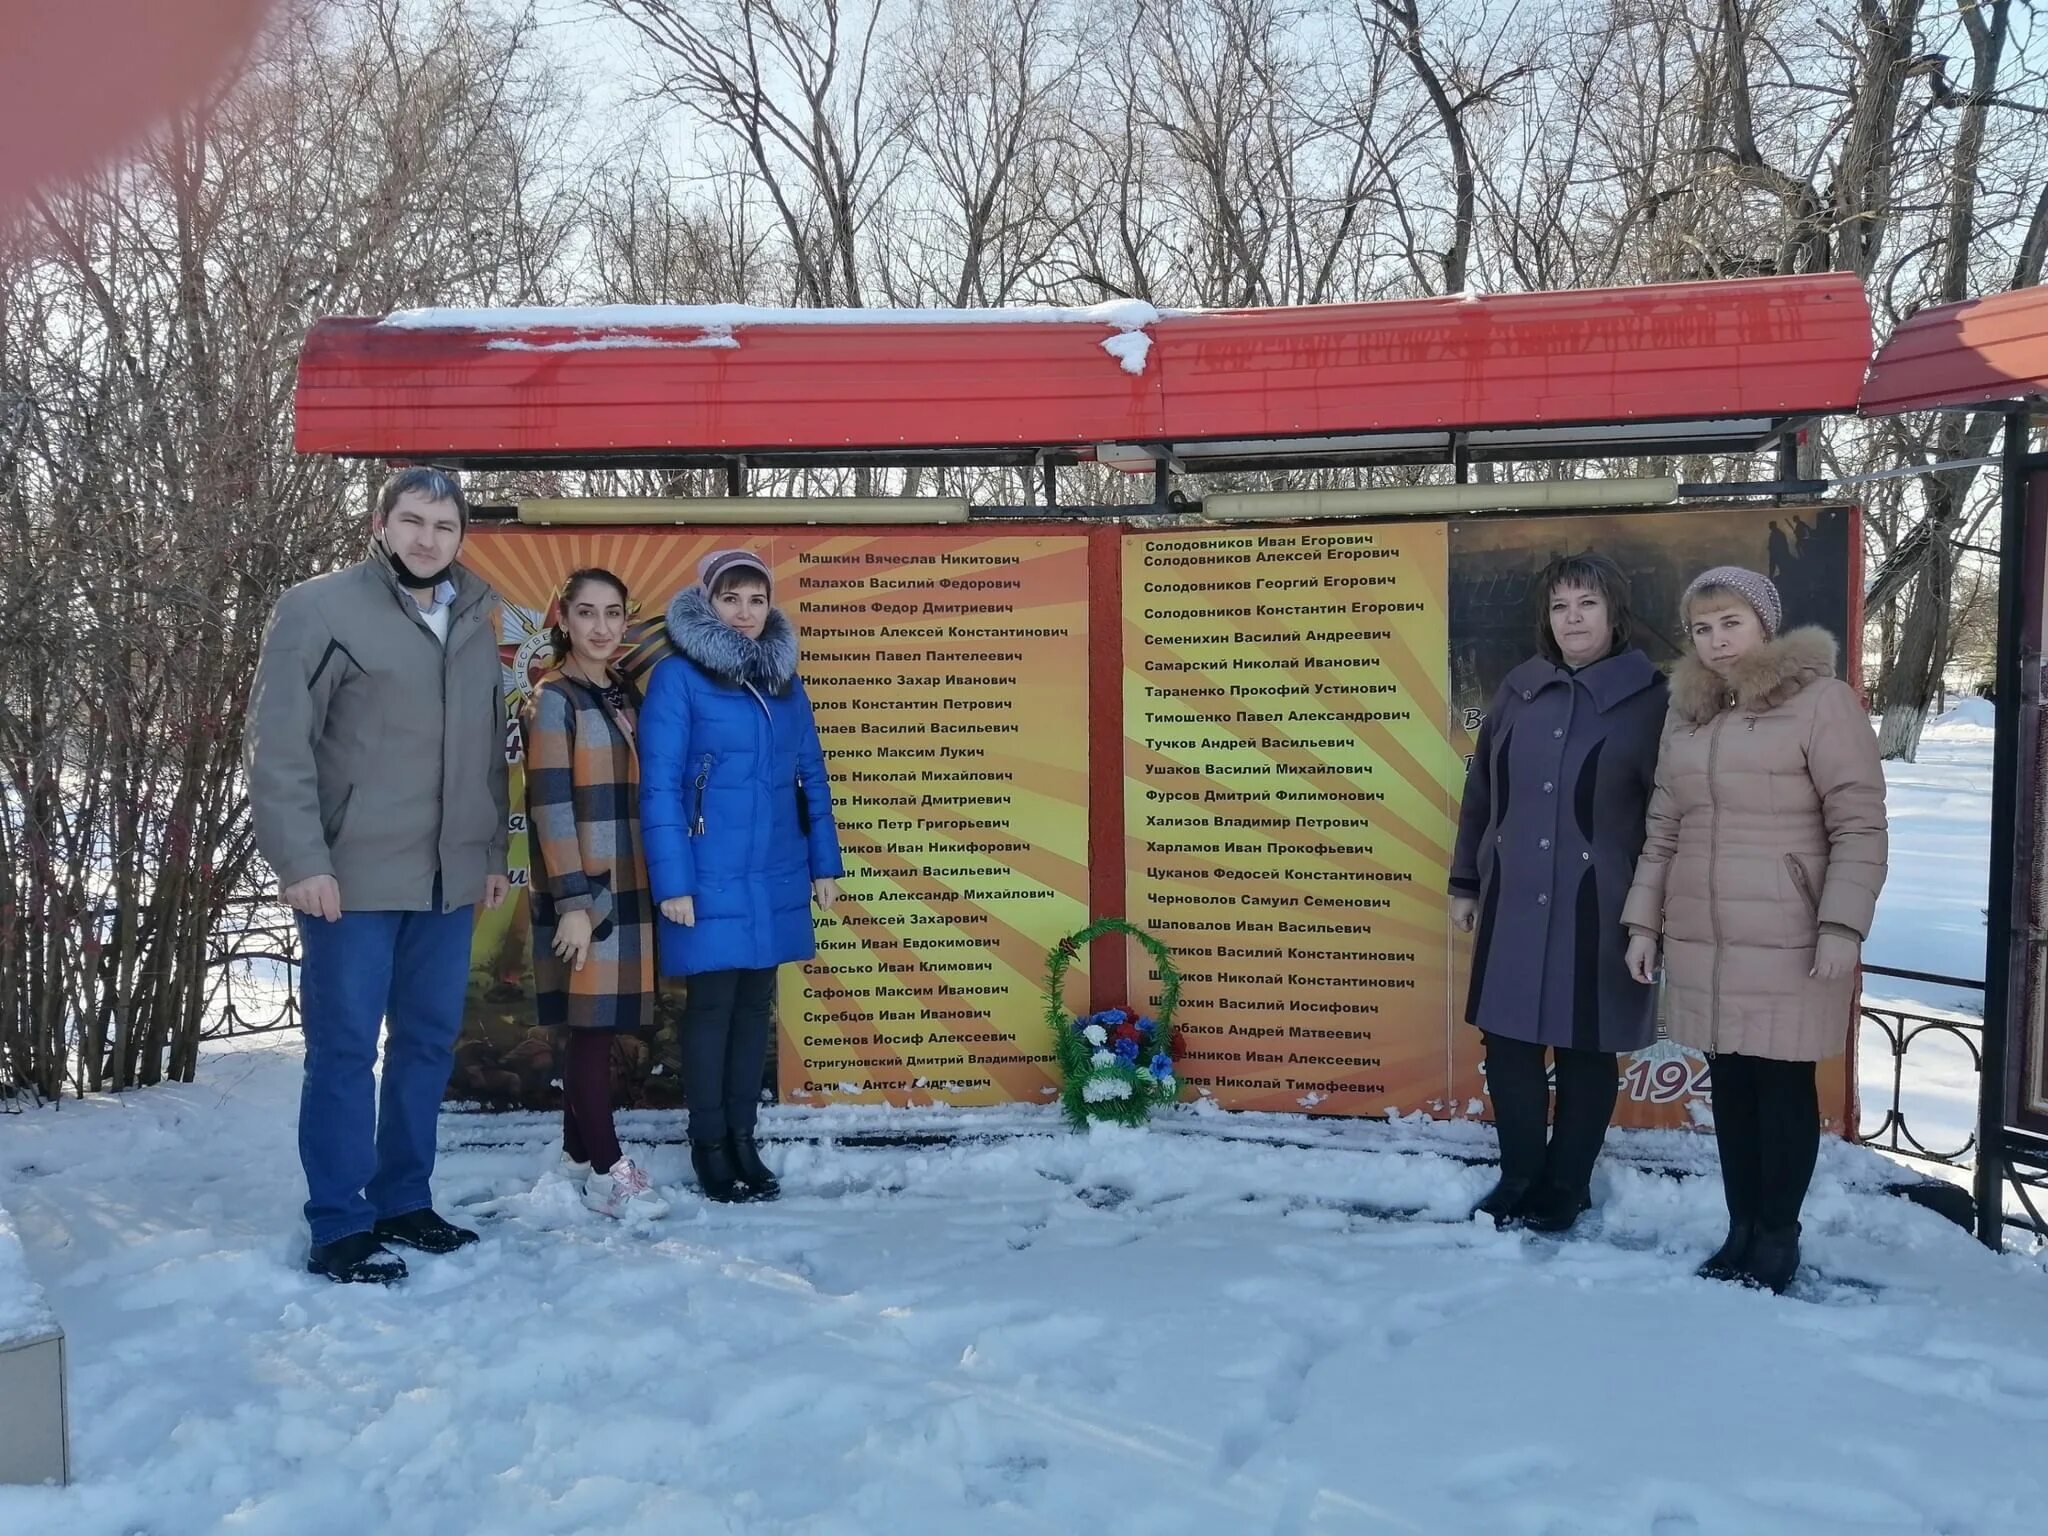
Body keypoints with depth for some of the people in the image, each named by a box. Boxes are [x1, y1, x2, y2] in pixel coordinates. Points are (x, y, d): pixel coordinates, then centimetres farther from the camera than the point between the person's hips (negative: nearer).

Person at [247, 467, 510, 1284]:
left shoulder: (475, 621, 13)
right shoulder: (319, 608, -5)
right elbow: (277, 743, -10)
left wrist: (493, 852, 15)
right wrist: (302, 859, -16)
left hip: (448, 877, 6)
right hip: (353, 875, -6)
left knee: (430, 1042, 12)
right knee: (345, 1049, 0)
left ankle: (403, 1201, 25)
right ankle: (338, 1226, 10)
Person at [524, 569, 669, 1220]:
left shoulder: (622, 698, 15)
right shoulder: (554, 699, -7)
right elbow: (550, 806, -13)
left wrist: (649, 884, 14)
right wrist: (573, 901, -18)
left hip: (625, 885, 7)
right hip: (581, 890, -7)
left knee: (599, 1023, 10)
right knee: (590, 1023, -5)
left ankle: (579, 1153, 20)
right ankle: (607, 1168, 1)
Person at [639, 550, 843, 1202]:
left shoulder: (785, 678, 9)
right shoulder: (678, 676, -8)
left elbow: (811, 777, 13)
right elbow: (659, 786, -11)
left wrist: (824, 863, 10)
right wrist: (672, 882, -15)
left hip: (777, 878, 5)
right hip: (712, 880, -5)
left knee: (755, 1004, 11)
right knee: (712, 1005, 2)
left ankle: (743, 1139, 22)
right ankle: (709, 1146, 16)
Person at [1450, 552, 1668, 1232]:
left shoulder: (1649, 700, -4)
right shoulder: (1520, 690, 8)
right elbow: (1481, 792, 13)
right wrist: (1465, 882, 13)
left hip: (1596, 908, -4)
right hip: (1513, 901, 4)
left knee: (1586, 1049, 8)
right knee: (1507, 1042, 8)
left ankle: (1567, 1186, 25)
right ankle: (1520, 1174, 27)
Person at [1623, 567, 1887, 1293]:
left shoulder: (1820, 700, -6)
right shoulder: (1687, 713, 12)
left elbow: (1860, 825, -9)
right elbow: (1663, 830, 15)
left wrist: (1843, 925, -16)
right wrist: (1643, 921, 11)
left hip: (1787, 940, -5)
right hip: (1700, 939, 5)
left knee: (1782, 1081, 2)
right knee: (1729, 1082, 11)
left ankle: (1778, 1238, 16)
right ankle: (1742, 1229, 23)